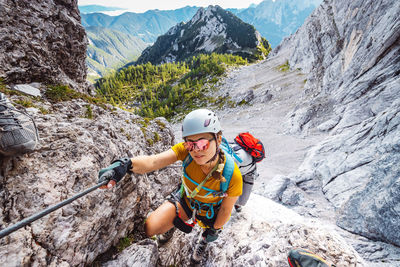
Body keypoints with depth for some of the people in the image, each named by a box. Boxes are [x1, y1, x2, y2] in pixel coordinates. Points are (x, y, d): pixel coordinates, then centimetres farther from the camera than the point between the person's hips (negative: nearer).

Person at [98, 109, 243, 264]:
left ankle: (203, 241, 66)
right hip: (185, 200, 1)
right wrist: (126, 164, -67)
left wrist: (214, 230, -3)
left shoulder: (232, 175, -37)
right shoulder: (186, 150, -33)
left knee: (208, 236, 25)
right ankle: (174, 223, 28)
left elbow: (226, 210, -19)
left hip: (209, 213, 0)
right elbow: (153, 161, -47)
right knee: (150, 229, -9)